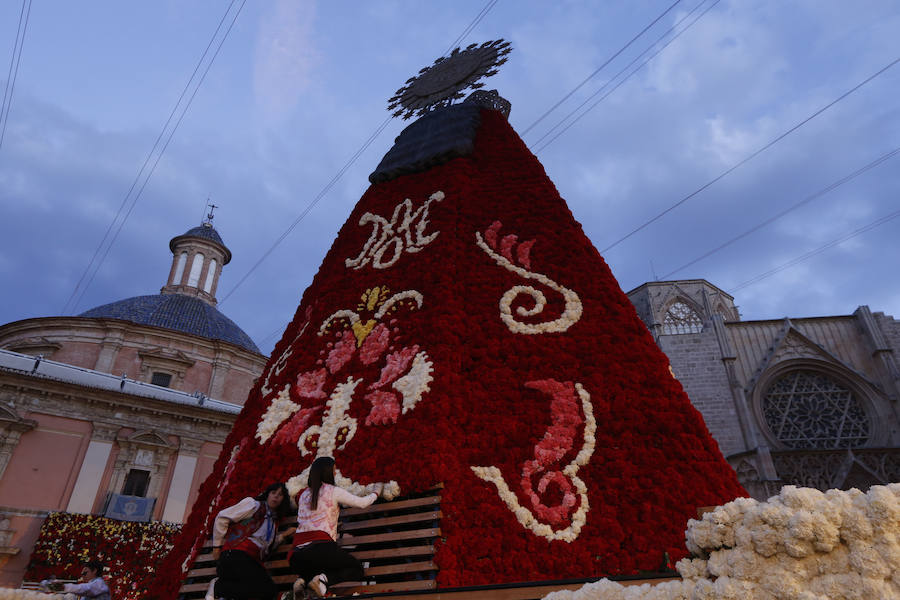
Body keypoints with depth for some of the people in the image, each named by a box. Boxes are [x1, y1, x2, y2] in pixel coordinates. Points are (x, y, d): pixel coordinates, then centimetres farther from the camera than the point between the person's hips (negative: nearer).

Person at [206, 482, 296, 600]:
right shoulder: (254, 504, 7)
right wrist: (217, 546, 3)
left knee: (269, 590, -26)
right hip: (236, 555, -6)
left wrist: (284, 535, 14)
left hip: (253, 561, 6)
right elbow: (222, 517, 3)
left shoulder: (274, 520, 27)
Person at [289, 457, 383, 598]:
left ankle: (304, 581, -2)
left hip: (297, 554, 6)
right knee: (356, 569, 10)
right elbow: (362, 503, 12)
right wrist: (376, 493, 32)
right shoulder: (332, 491, 3)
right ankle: (322, 579, -15)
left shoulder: (304, 495, 19)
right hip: (320, 547, -6)